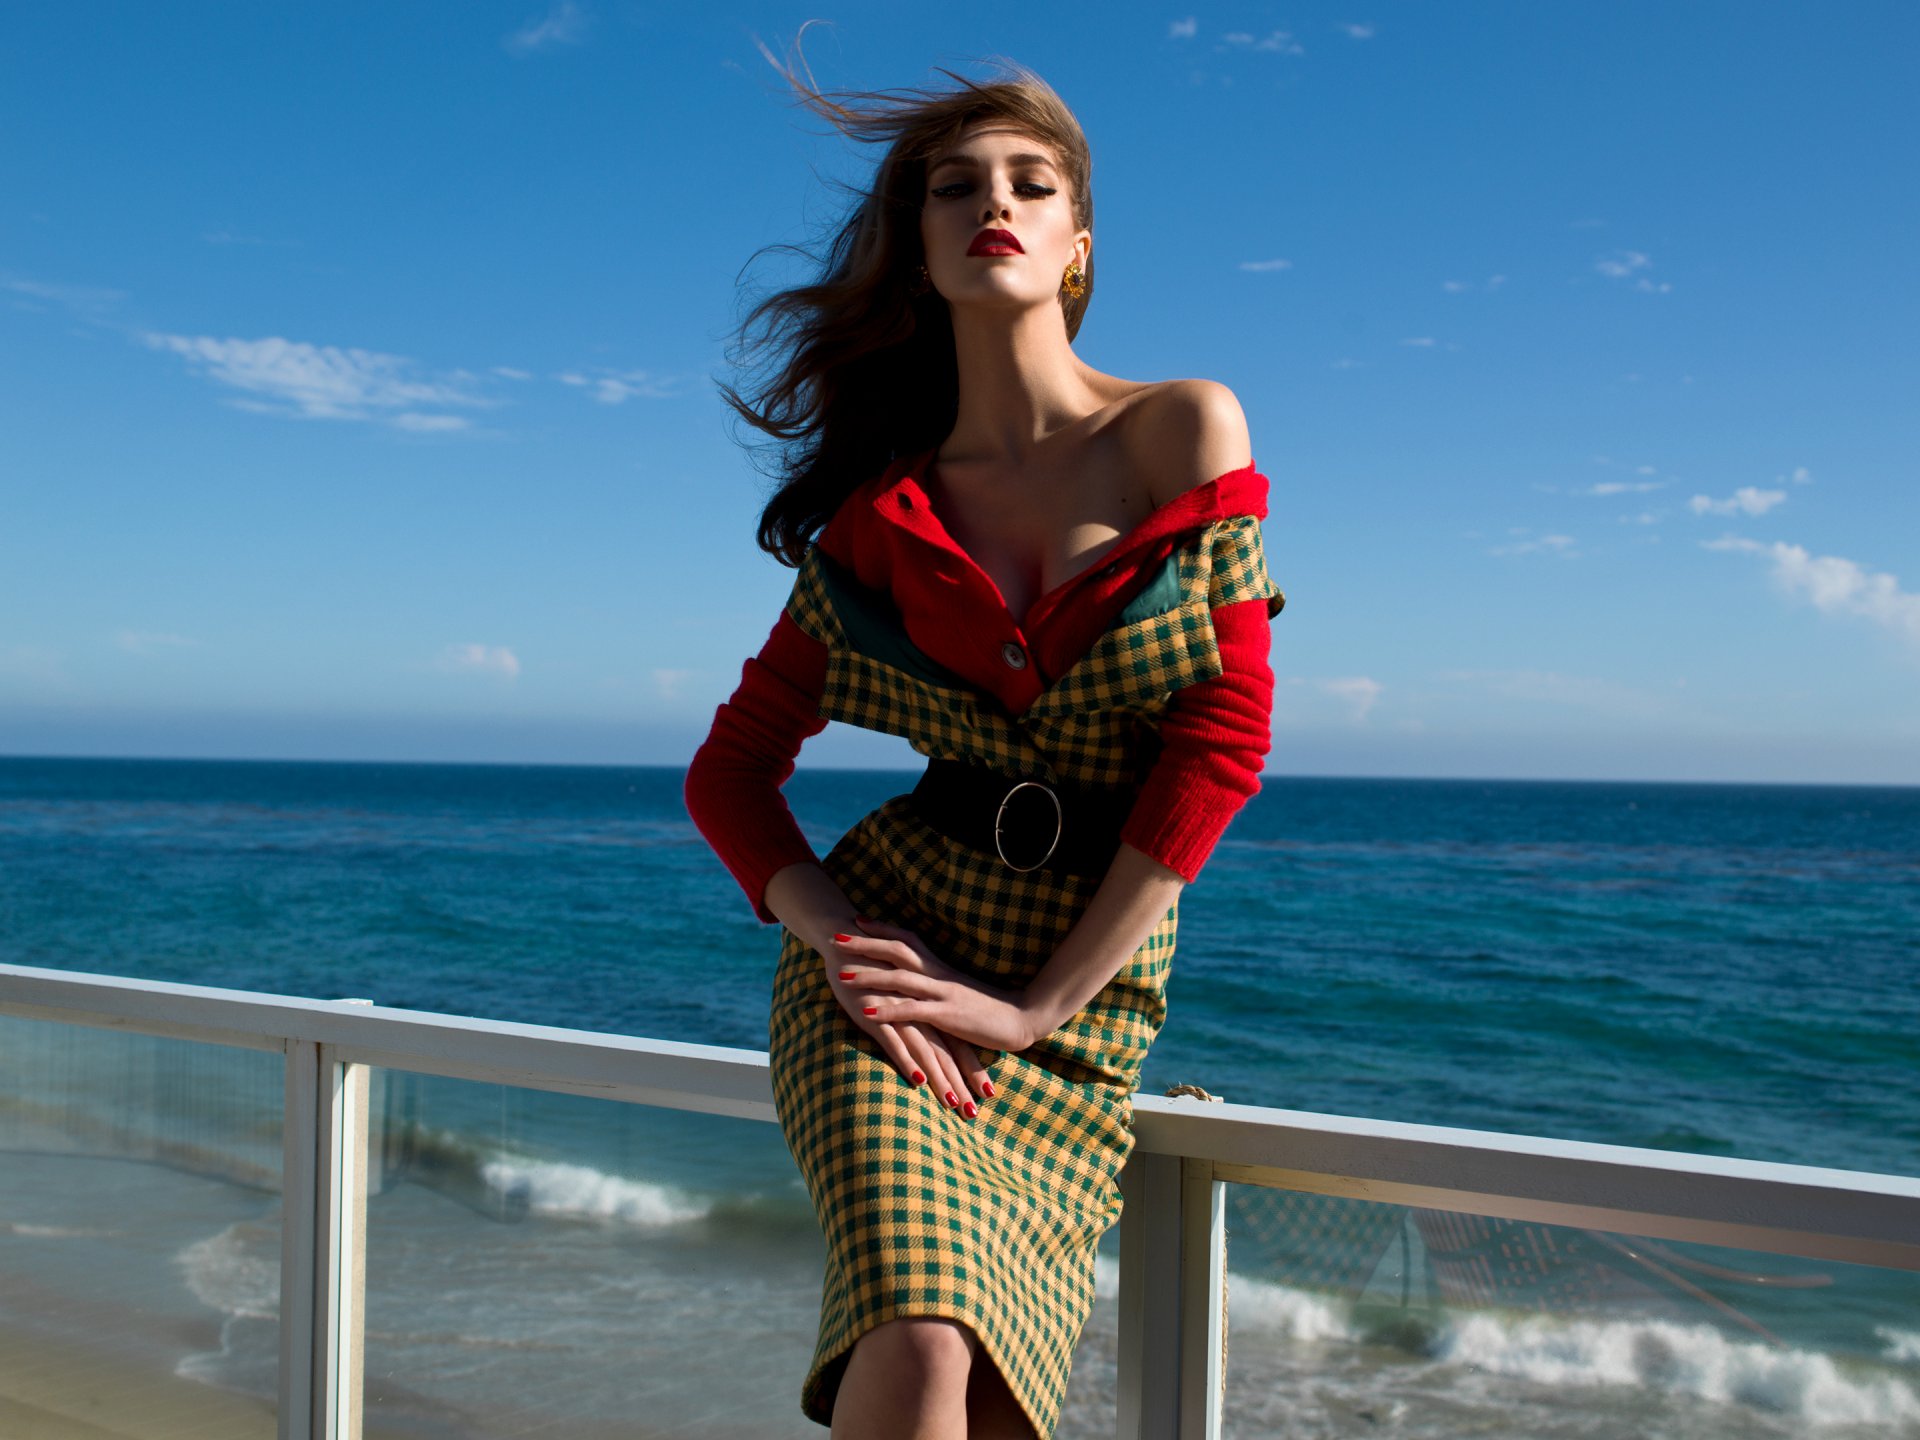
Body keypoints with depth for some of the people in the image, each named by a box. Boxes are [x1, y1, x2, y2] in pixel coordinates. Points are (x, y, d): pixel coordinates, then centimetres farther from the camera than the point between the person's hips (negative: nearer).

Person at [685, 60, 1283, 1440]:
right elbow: (733, 771, 8)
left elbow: (1226, 731, -8)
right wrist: (845, 947, -11)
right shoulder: (883, 513, 3)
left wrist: (1041, 1002, -10)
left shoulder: (1186, 432, -1)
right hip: (890, 971, 0)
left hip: (1085, 1014, 0)